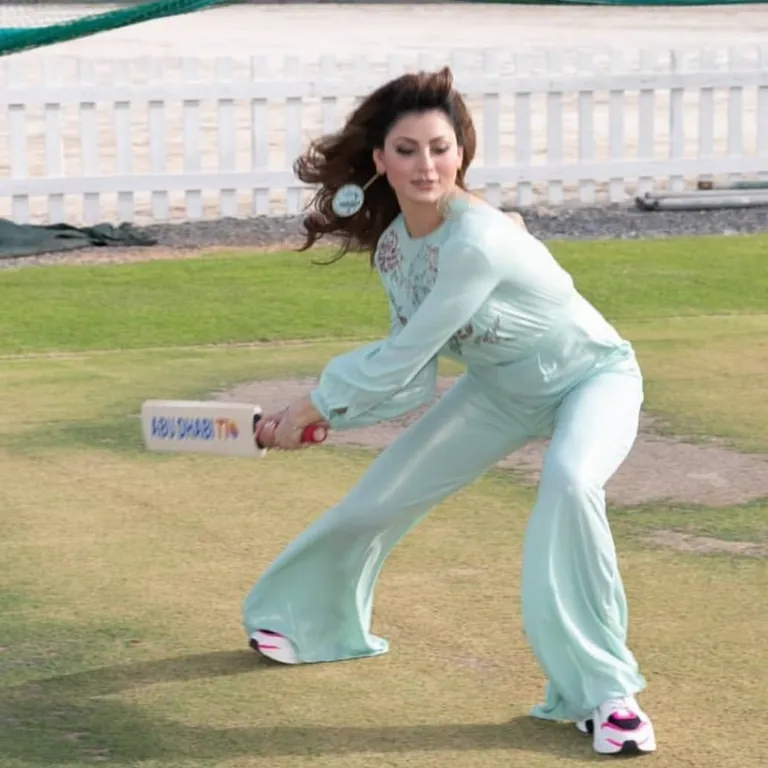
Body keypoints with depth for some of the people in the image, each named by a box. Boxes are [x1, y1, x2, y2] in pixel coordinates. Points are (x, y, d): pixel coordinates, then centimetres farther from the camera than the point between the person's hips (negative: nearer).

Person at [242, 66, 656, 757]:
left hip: (593, 378, -7)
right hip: (501, 388, 7)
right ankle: (311, 618, 40)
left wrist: (317, 403, -17)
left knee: (568, 483, -37)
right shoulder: (392, 245, -11)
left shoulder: (476, 242, -36)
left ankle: (601, 691, -24)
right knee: (377, 498, 9)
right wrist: (326, 416, -14)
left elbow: (403, 360, -30)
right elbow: (410, 366, -2)